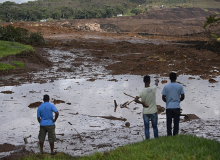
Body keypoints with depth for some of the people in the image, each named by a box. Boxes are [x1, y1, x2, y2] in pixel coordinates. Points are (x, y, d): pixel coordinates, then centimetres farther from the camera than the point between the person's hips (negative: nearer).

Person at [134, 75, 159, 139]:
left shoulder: (142, 91, -15)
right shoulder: (153, 88, -11)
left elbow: (136, 100, -25)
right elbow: (156, 84, 15)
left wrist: (142, 103, -10)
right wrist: (157, 81, 37)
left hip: (145, 112, -1)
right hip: (153, 112, 1)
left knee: (146, 128, 6)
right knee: (155, 126, 17)